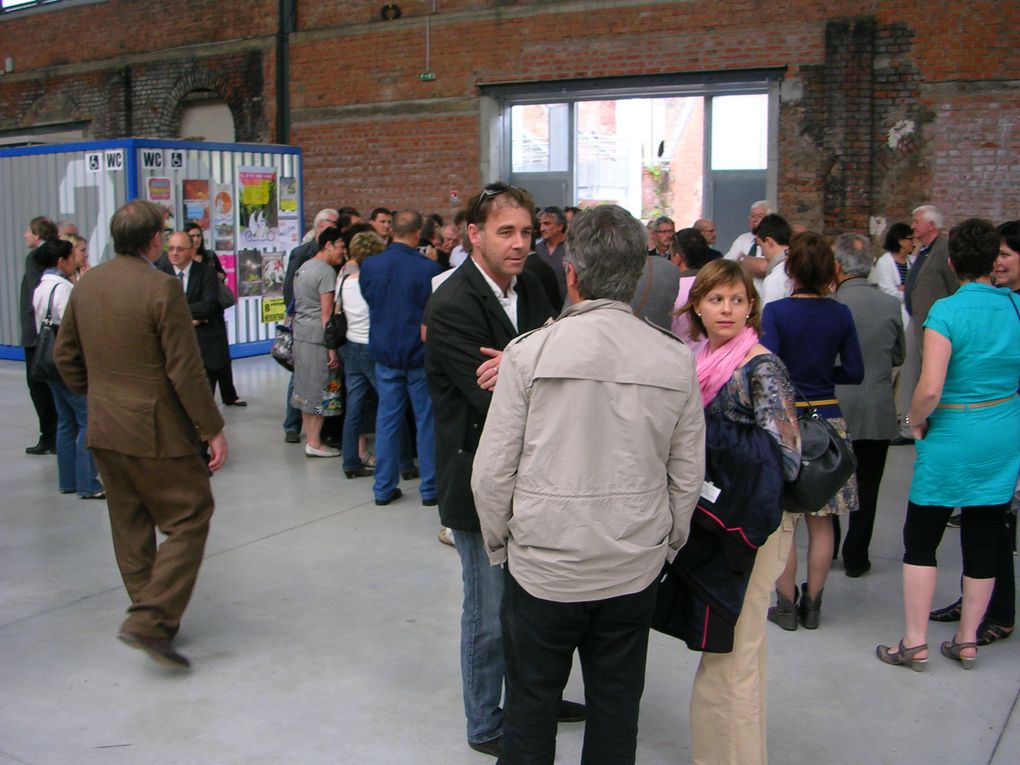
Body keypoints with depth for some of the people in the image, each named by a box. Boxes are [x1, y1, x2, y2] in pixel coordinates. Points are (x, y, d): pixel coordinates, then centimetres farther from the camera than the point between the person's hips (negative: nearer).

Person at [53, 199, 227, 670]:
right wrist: (213, 429, -12)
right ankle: (150, 621, -5)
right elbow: (185, 370, -18)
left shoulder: (86, 285, 6)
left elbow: (64, 356, 13)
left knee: (130, 526, 16)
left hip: (103, 431, 8)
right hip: (156, 431, -8)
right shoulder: (162, 288, -17)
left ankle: (155, 618, 27)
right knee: (190, 519, 2)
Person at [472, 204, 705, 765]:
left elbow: (492, 471, -10)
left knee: (530, 704, 16)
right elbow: (688, 476, 1)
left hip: (542, 566, -2)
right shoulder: (676, 360, -5)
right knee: (617, 709, 18)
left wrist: (498, 544, 6)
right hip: (635, 569, 3)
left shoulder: (530, 351, -14)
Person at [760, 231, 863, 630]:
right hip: (828, 419, 4)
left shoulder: (776, 312, -11)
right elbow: (854, 372, 4)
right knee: (821, 521, 11)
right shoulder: (840, 314, 1)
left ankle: (786, 605, 13)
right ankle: (812, 604, 20)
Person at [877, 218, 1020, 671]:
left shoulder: (947, 311, -17)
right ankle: (967, 641, 25)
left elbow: (930, 388, -23)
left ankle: (915, 645, 11)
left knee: (921, 538, 7)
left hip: (953, 435, -5)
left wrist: (916, 421, -6)